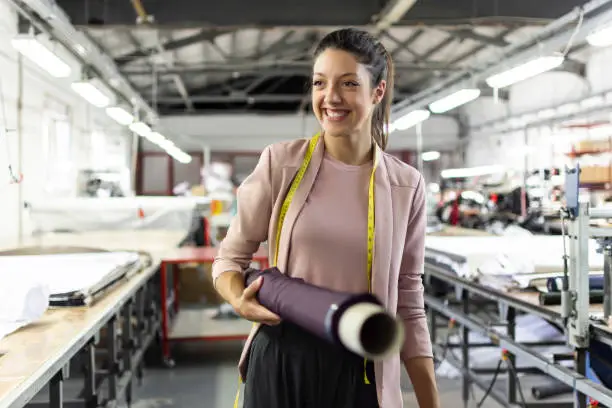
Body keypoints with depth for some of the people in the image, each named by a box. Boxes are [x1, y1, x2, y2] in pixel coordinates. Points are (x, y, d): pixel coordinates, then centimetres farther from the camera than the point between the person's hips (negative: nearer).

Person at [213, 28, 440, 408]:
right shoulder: (281, 162, -6)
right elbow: (231, 257, 4)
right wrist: (241, 300, -18)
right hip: (279, 361, 0)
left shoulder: (406, 185, -2)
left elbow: (408, 303, 4)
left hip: (359, 372, 1)